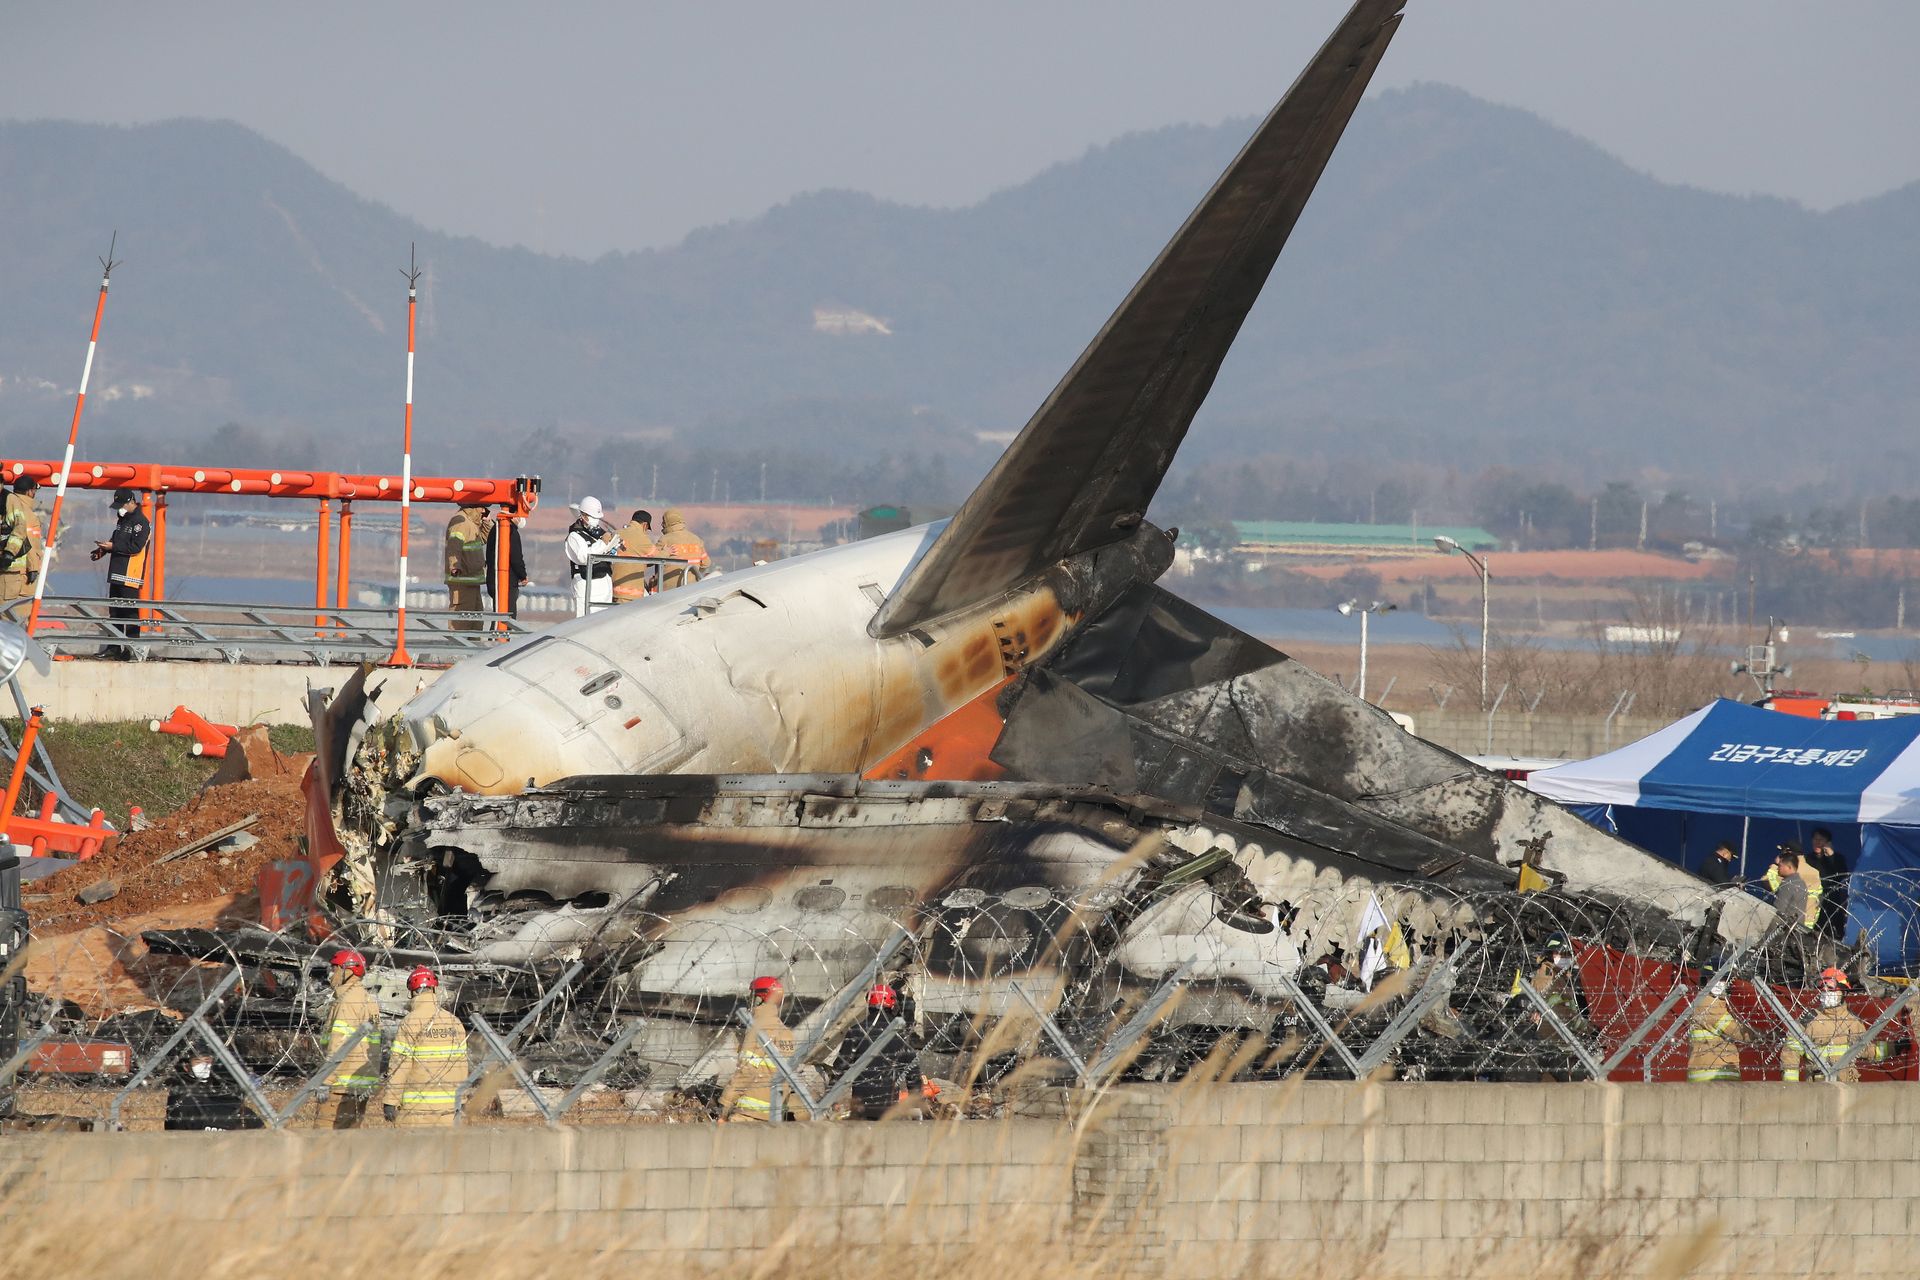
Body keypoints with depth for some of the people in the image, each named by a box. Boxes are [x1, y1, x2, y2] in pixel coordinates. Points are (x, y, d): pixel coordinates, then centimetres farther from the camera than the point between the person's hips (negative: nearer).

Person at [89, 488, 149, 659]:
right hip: (117, 574, 10)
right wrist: (104, 550, 9)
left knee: (130, 612, -10)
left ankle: (133, 648, -9)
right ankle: (114, 647, 19)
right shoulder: (123, 520, 19)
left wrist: (112, 547, -20)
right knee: (115, 611, 12)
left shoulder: (141, 522, -11)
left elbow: (136, 546, -20)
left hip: (130, 575, -10)